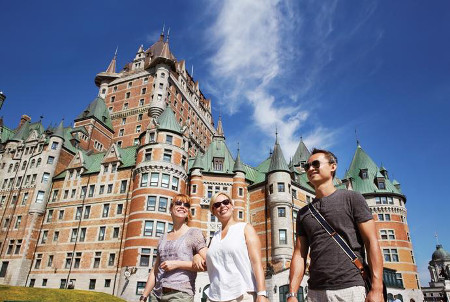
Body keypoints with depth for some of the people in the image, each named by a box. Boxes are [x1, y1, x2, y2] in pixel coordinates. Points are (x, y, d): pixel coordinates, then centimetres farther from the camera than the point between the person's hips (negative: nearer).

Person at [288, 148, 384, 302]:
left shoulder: (351, 198, 2)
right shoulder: (303, 213, 12)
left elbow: (372, 242, -4)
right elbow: (299, 254, 8)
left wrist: (377, 289, -12)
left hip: (350, 289, -3)